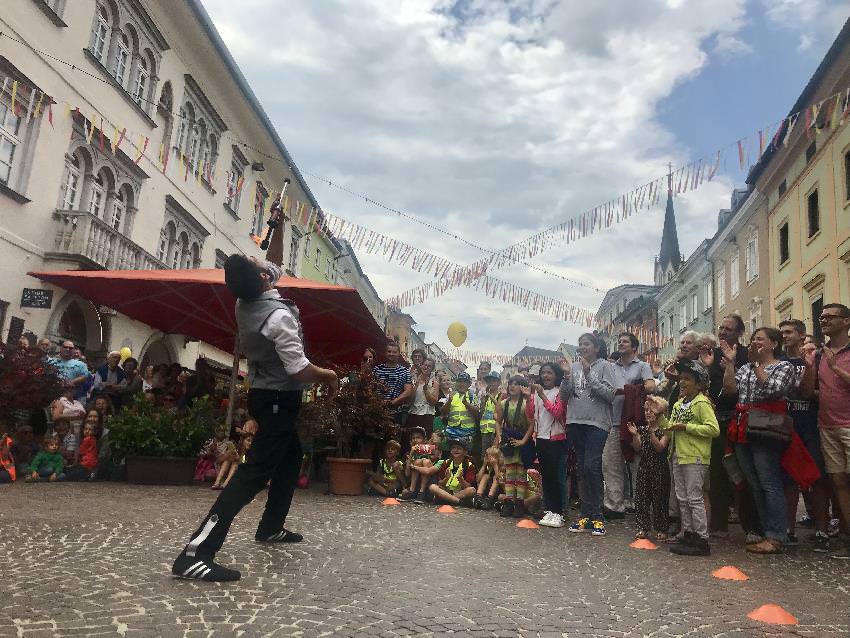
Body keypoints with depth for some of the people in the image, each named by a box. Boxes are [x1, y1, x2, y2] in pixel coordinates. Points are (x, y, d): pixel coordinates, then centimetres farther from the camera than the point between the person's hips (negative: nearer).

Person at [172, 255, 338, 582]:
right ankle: (194, 554, -16)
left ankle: (270, 527, 36)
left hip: (264, 393, 10)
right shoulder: (279, 316, -27)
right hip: (279, 400, -9)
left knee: (291, 457, 25)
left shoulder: (244, 304, -2)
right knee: (255, 471, -11)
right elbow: (299, 371, -24)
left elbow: (272, 270, 21)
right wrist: (328, 375, -10)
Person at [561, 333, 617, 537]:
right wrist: (566, 377, -7)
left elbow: (610, 394, -12)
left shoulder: (605, 366, 0)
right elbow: (564, 397, 9)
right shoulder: (574, 367, 11)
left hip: (597, 422, -5)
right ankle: (585, 514, 18)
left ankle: (596, 516, -1)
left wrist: (589, 375, -15)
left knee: (591, 467, -13)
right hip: (576, 421, 5)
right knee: (582, 469, 10)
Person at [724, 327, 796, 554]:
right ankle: (766, 532, 15)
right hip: (742, 431, 7)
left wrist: (757, 363, -11)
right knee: (755, 485, 8)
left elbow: (772, 388, -14)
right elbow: (730, 388, 6)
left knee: (769, 483, -9)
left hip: (764, 431, -6)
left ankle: (776, 537, -6)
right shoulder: (746, 367, 20)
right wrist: (730, 363, 2)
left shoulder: (785, 366, 4)